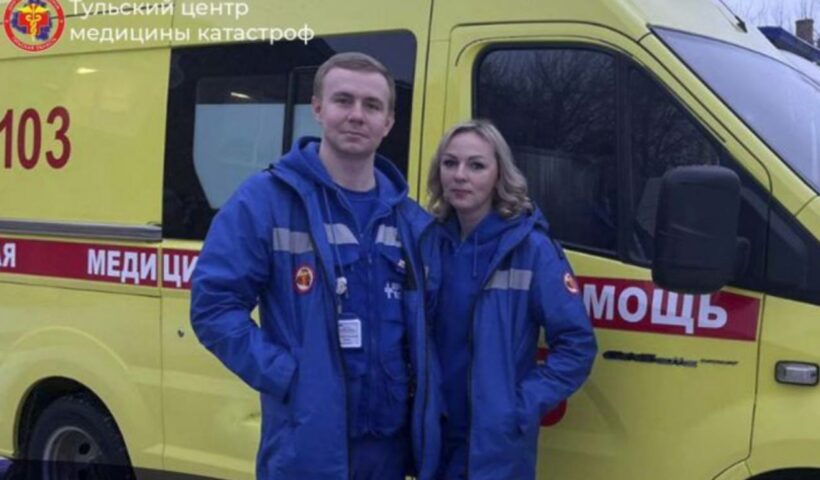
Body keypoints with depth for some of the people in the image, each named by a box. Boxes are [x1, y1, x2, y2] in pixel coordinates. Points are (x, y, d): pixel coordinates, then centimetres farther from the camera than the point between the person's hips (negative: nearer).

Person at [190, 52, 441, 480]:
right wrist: (289, 377, -18)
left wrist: (421, 405, 0)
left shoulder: (410, 220, 9)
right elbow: (213, 306, -11)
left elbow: (428, 325, 16)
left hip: (391, 443, 5)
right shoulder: (264, 200, -7)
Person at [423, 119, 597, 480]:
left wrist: (523, 408, -15)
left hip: (496, 445, -4)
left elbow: (577, 345, -11)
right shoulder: (428, 241, 3)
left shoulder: (530, 248, -10)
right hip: (431, 438, 4)